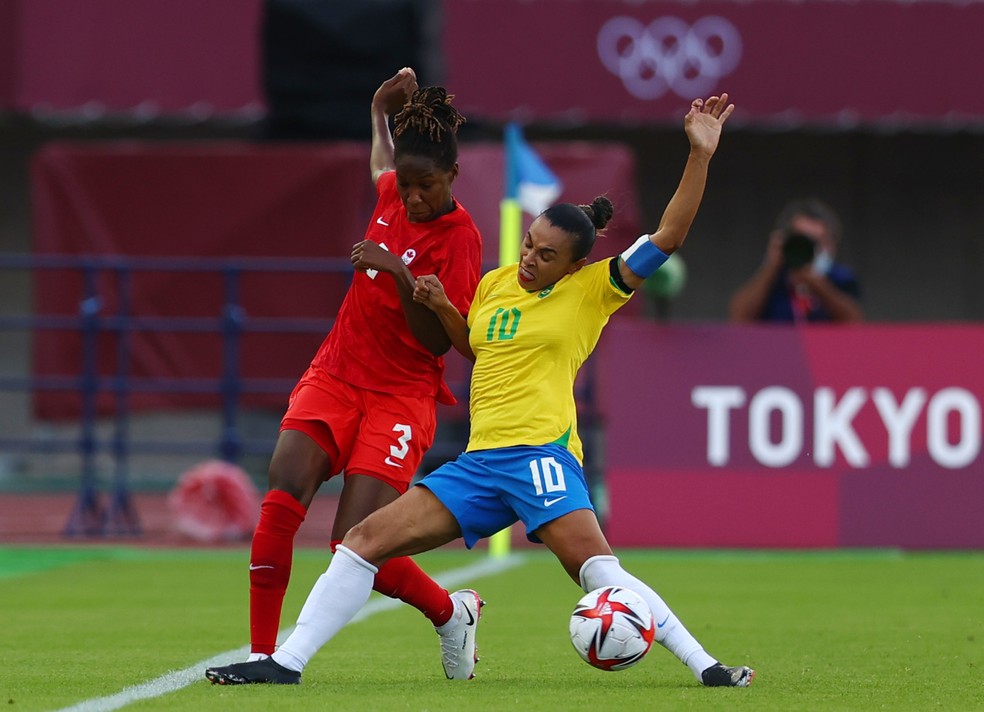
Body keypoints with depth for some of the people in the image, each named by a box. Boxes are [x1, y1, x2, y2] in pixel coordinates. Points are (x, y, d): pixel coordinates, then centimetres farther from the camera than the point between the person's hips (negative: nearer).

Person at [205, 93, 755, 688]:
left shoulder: (591, 290, 0)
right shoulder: (495, 284, 17)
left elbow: (667, 237, -7)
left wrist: (701, 155, -13)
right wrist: (442, 308, 16)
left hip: (539, 452, -6)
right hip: (480, 459, 6)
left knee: (594, 566, -27)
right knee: (366, 539, -1)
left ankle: (705, 666, -26)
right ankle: (287, 664, 2)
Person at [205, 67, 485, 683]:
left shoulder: (459, 238, -13)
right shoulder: (393, 195, 4)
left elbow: (439, 341, -17)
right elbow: (381, 164, 32)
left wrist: (401, 277, -28)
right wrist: (382, 109, 22)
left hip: (401, 395, -5)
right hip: (335, 375, 5)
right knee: (285, 490, -22)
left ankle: (453, 612, 16)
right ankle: (262, 653, -19)